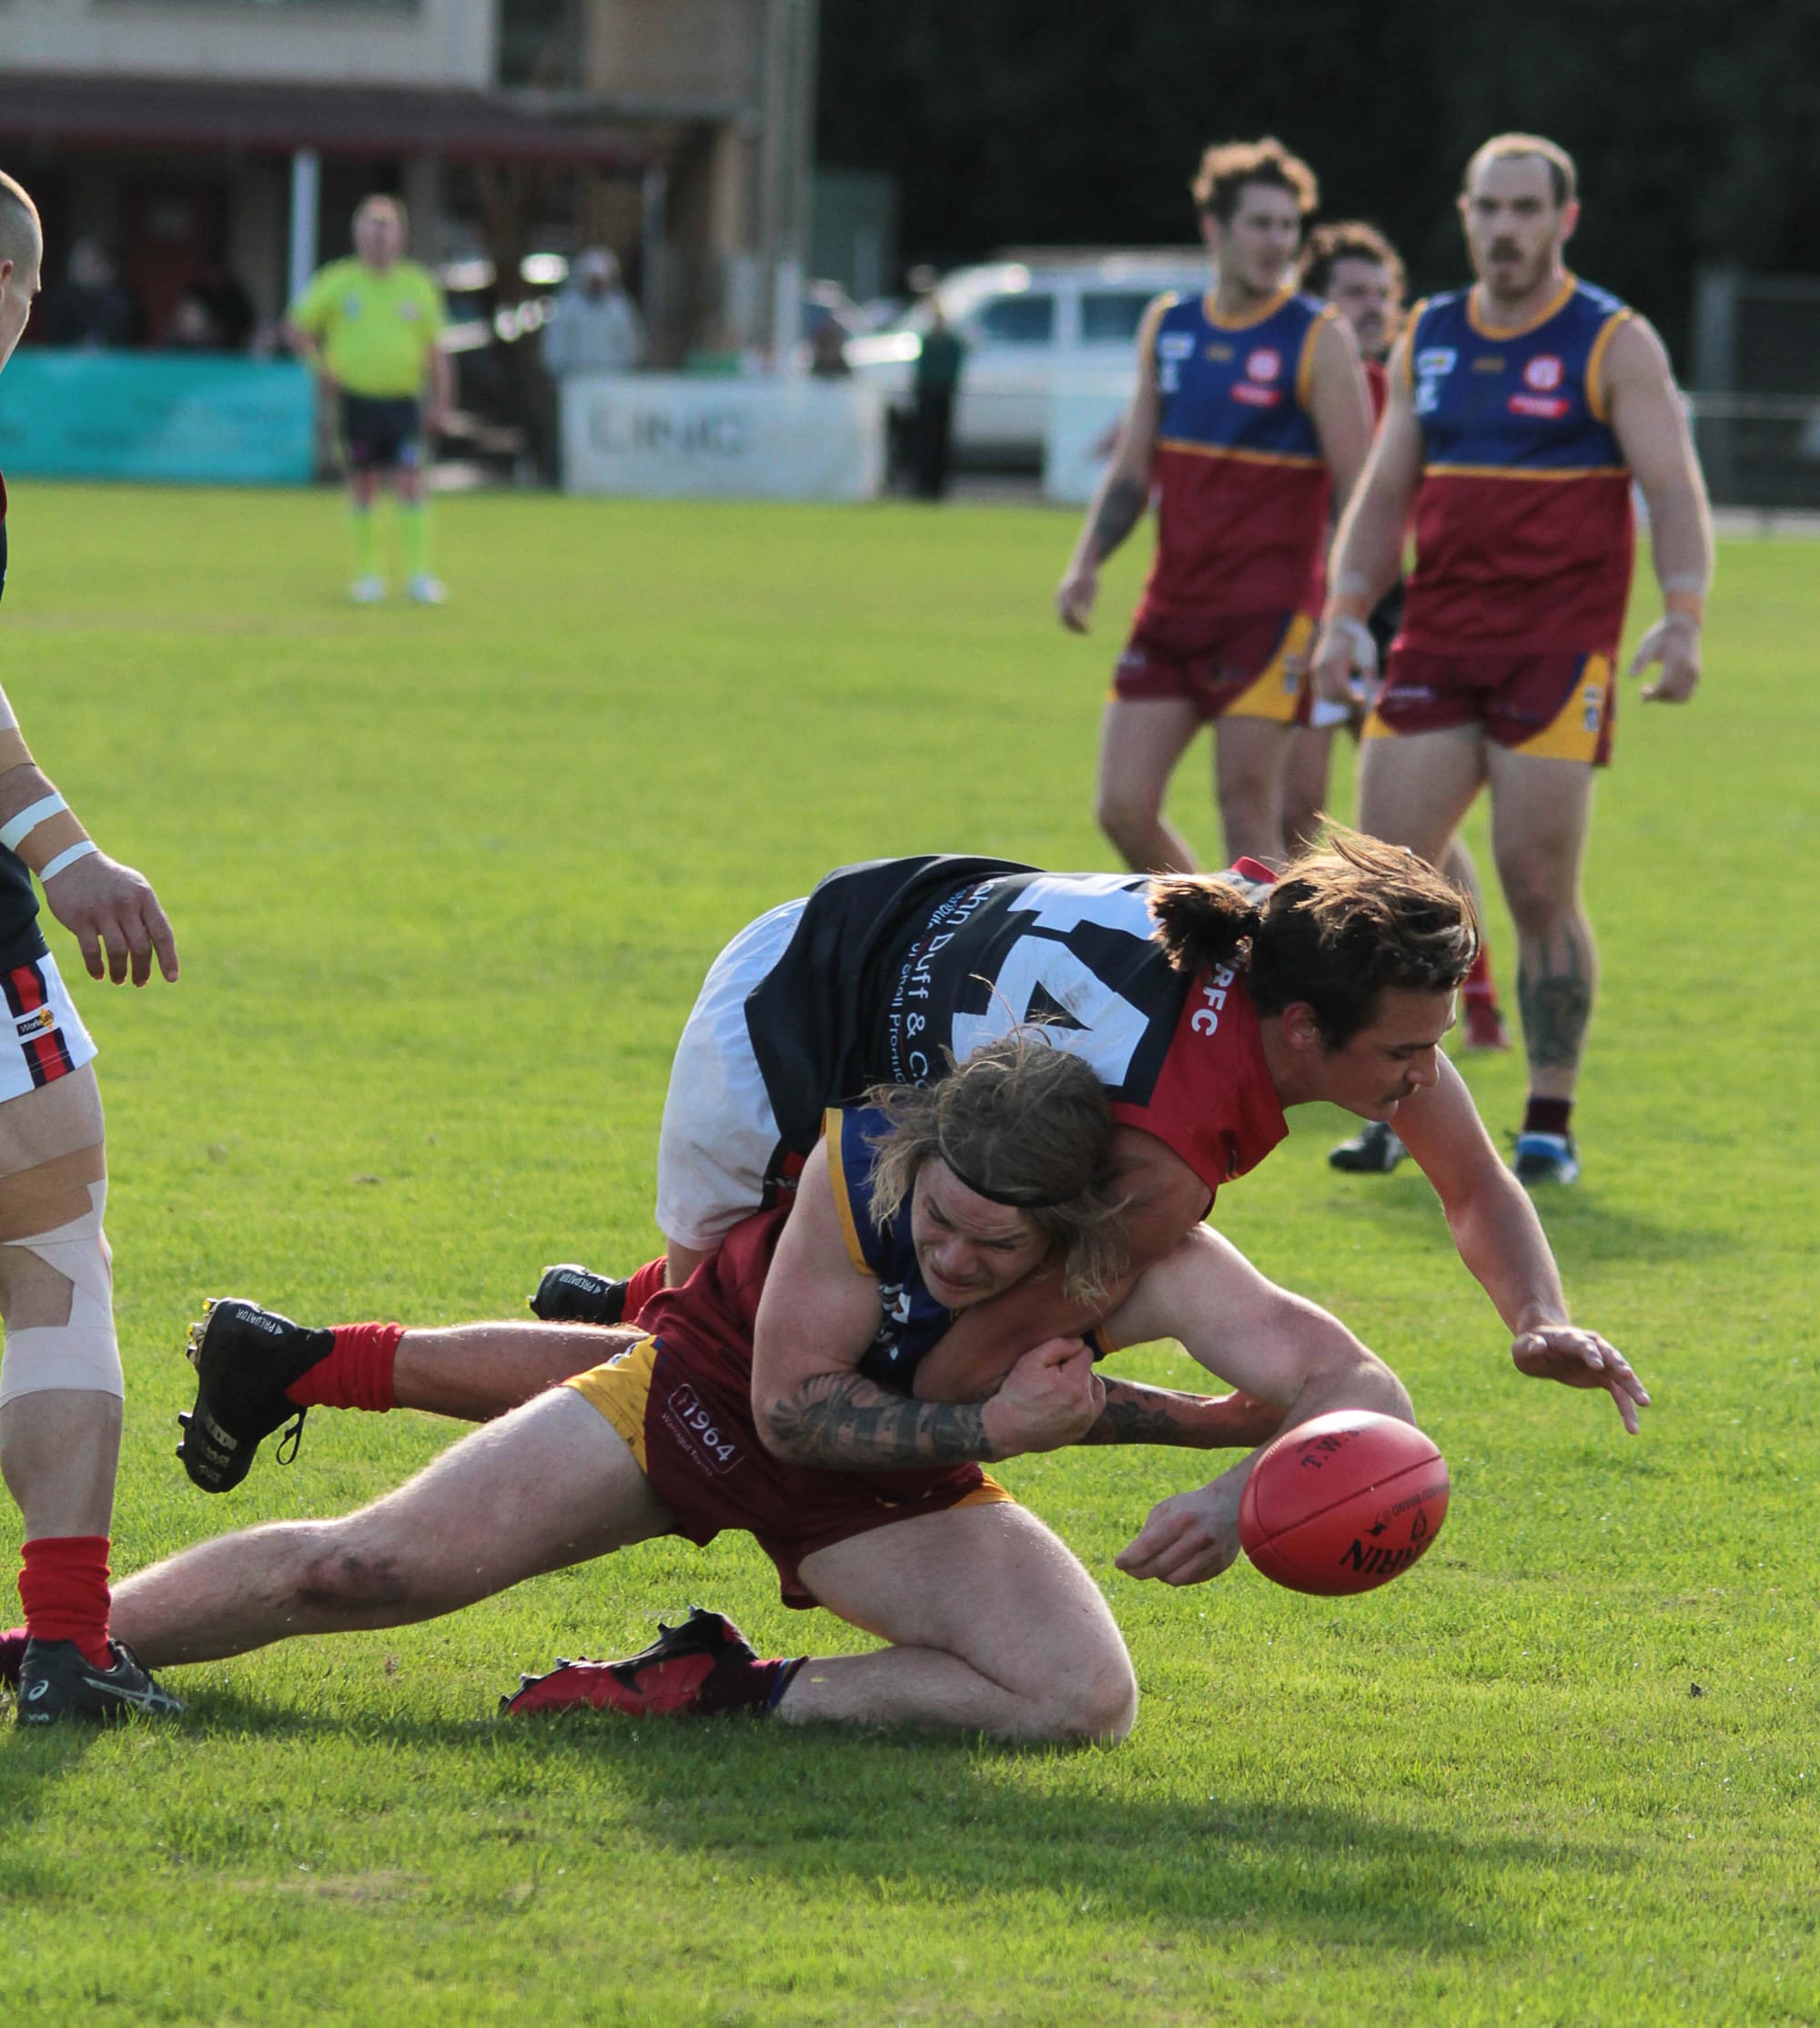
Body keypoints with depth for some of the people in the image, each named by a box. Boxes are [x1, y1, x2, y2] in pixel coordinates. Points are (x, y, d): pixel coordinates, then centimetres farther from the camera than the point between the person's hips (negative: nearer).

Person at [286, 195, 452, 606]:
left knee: (410, 486, -10)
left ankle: (420, 575, -8)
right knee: (363, 490, 3)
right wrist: (319, 366, -3)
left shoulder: (417, 286, 7)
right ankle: (366, 574, 14)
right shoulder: (336, 283, 4)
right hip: (356, 399, 0)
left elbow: (435, 351, 11)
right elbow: (296, 326, 11)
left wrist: (440, 403, 3)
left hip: (403, 399, 0)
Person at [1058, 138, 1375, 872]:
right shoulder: (1166, 327, 10)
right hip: (1171, 607, 5)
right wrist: (1085, 564, 3)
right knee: (1124, 810, 1)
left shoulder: (1320, 339, -6)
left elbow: (1360, 493, -7)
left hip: (1267, 613, -5)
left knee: (1248, 817, -6)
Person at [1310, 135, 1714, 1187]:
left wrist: (1683, 617, -22)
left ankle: (1552, 1124, 3)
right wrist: (1347, 610, 4)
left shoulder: (1615, 344, -1)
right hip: (1437, 645, 5)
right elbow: (1384, 491, 18)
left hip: (1558, 653, -4)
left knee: (1541, 890, -7)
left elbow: (1675, 488, -7)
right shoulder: (1428, 340, 14)